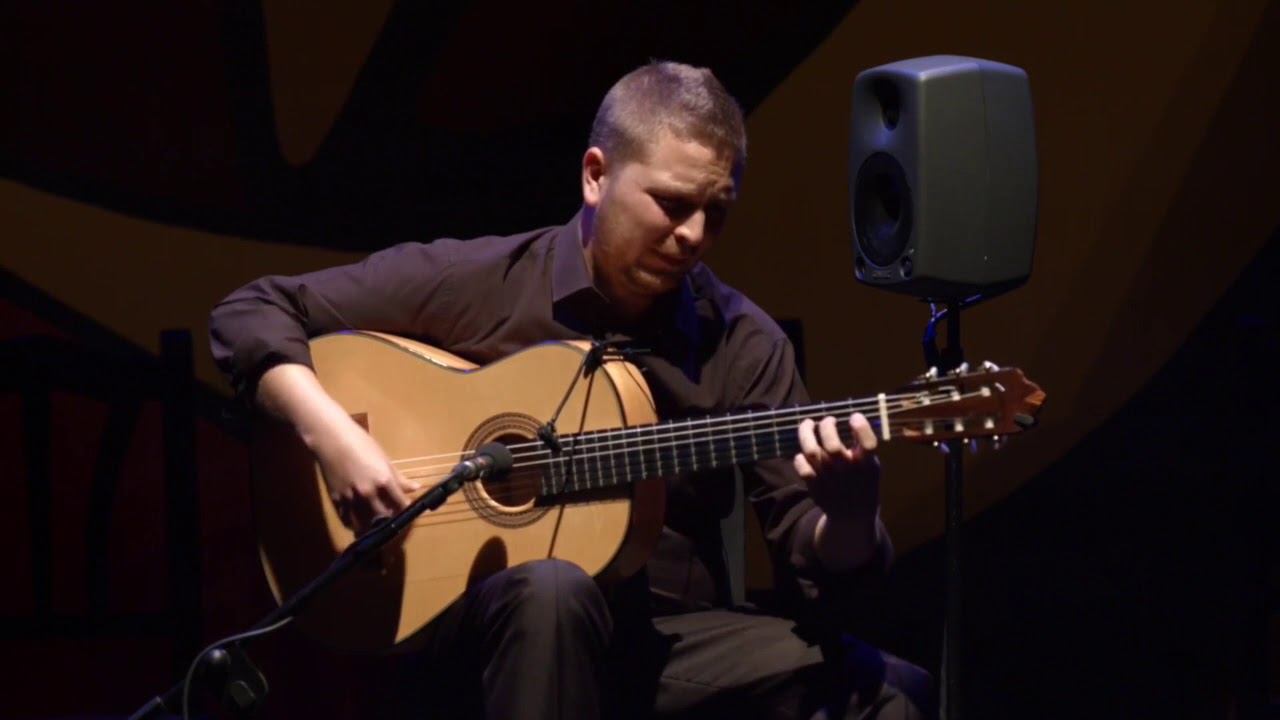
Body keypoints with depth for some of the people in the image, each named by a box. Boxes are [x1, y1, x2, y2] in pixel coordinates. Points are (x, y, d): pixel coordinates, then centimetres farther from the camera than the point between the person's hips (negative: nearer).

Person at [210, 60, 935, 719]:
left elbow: (817, 563, 1)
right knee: (553, 590, -39)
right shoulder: (471, 283, -1)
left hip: (669, 637, 1)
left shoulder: (744, 344, 4)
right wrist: (330, 432, -15)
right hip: (484, 630, -1)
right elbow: (252, 312, 2)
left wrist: (848, 507, -23)